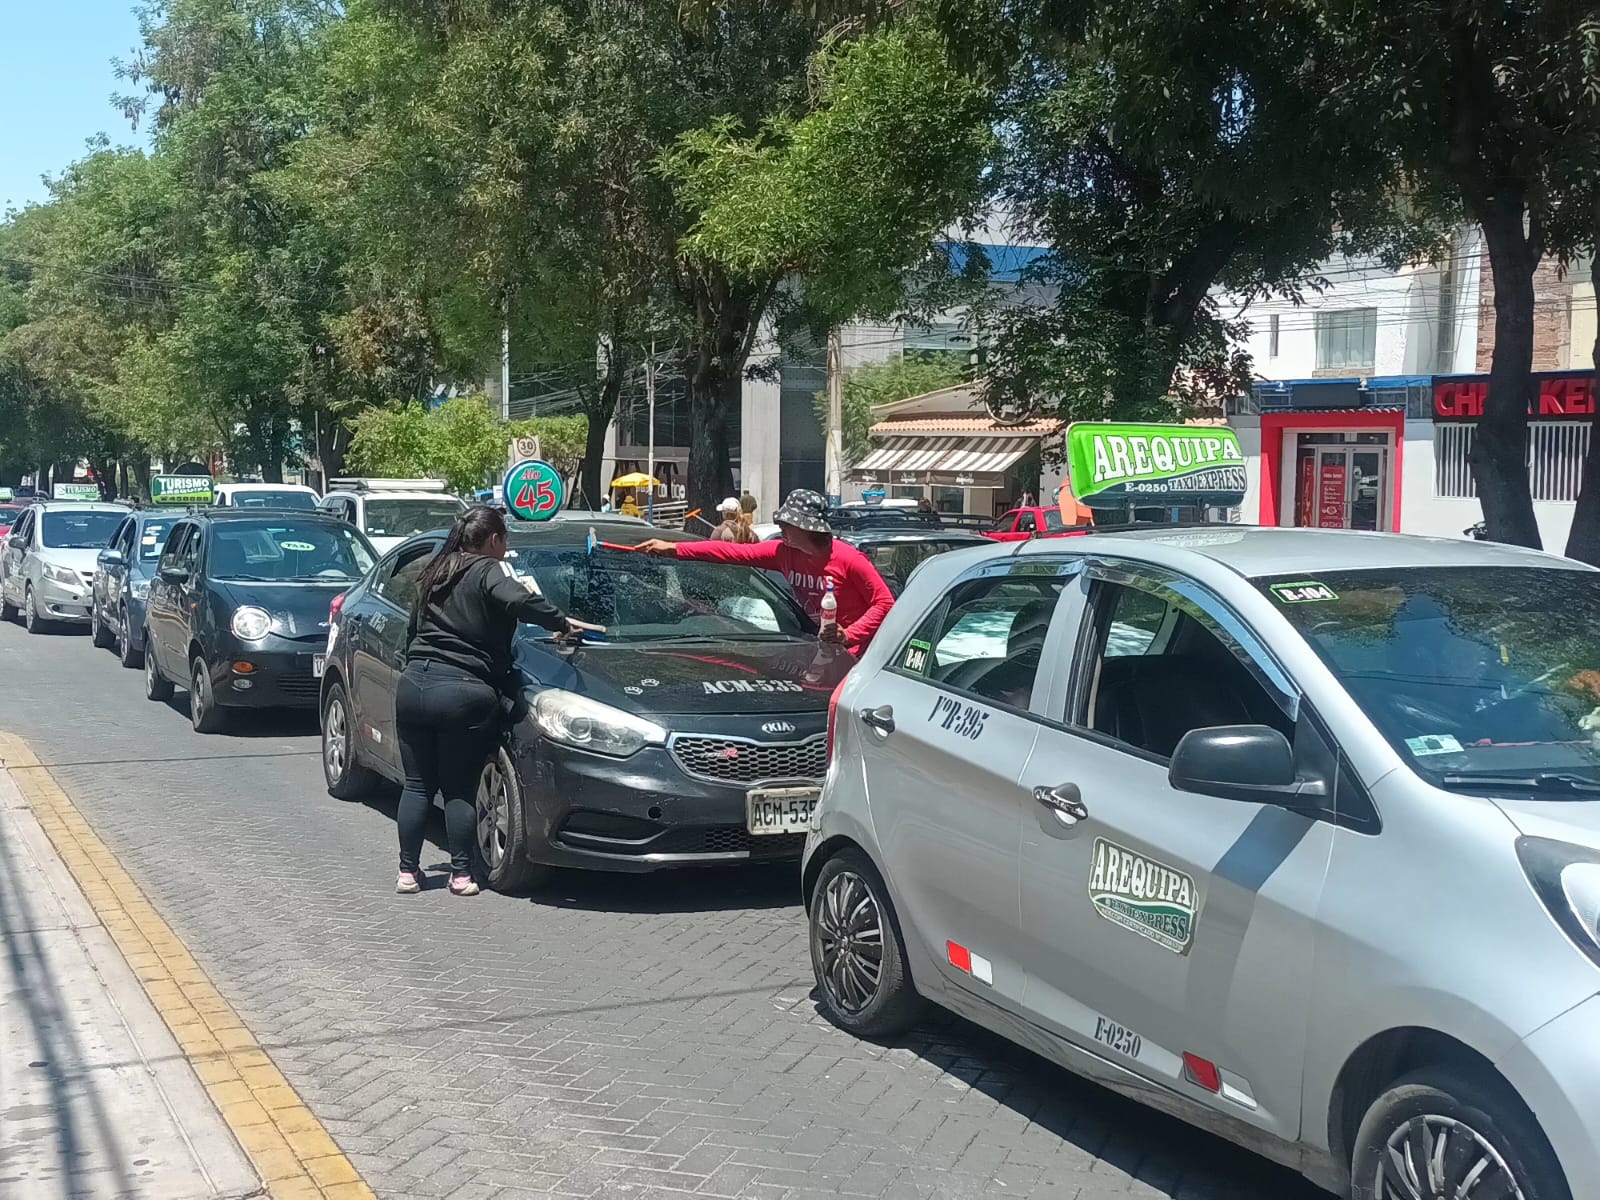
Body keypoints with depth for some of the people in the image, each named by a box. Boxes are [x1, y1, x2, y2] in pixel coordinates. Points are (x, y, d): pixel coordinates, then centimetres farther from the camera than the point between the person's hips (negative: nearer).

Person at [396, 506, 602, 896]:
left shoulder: (435, 573, 18)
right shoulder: (490, 571, -5)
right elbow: (519, 602, -26)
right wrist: (562, 622, -15)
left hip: (413, 684, 6)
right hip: (462, 692, -6)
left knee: (417, 785, 12)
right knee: (460, 790, 5)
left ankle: (408, 871, 12)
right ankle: (461, 874, 6)